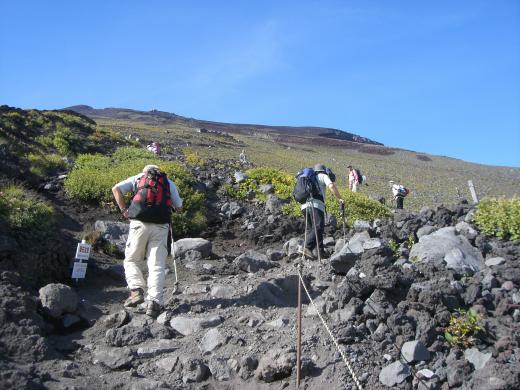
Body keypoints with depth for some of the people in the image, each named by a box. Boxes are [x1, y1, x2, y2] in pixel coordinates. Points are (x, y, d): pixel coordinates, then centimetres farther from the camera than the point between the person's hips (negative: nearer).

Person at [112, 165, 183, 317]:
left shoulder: (138, 178, 18)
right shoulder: (169, 183, 21)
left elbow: (116, 189, 4)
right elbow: (179, 207, 21)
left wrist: (124, 210, 7)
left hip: (139, 223, -1)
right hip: (161, 226, 1)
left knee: (131, 260, 13)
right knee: (157, 265, 1)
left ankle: (136, 291, -6)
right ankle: (154, 302, -9)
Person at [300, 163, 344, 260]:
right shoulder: (323, 176, 16)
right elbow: (331, 186, -2)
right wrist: (340, 198, 5)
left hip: (304, 205, 7)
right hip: (316, 205, -7)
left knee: (313, 229, 11)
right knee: (319, 228, -16)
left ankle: (320, 252, 7)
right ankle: (306, 248, -32)